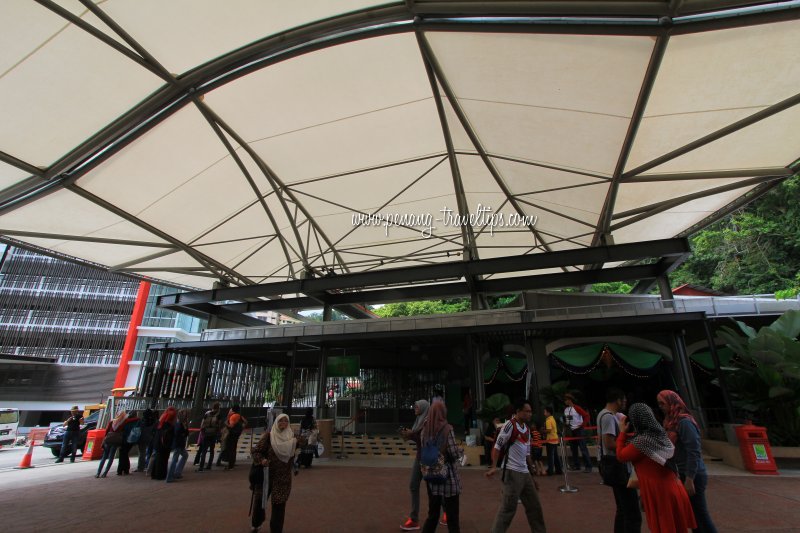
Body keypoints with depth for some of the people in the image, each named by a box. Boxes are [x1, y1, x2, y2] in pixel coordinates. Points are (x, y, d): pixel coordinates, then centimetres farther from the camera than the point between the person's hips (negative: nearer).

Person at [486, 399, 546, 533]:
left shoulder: (527, 429, 12)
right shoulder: (510, 425, -12)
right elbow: (497, 446, -15)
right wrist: (494, 466, -25)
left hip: (525, 473, 8)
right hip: (512, 472, -8)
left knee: (534, 506, 16)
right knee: (508, 507, -7)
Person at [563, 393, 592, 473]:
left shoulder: (576, 408, -14)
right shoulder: (565, 409, 6)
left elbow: (586, 415, -17)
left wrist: (582, 425, -16)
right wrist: (566, 425, 8)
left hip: (578, 430, -7)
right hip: (571, 431, 7)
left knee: (583, 448, -5)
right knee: (573, 449, 11)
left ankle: (588, 466, 2)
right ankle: (576, 465, 21)